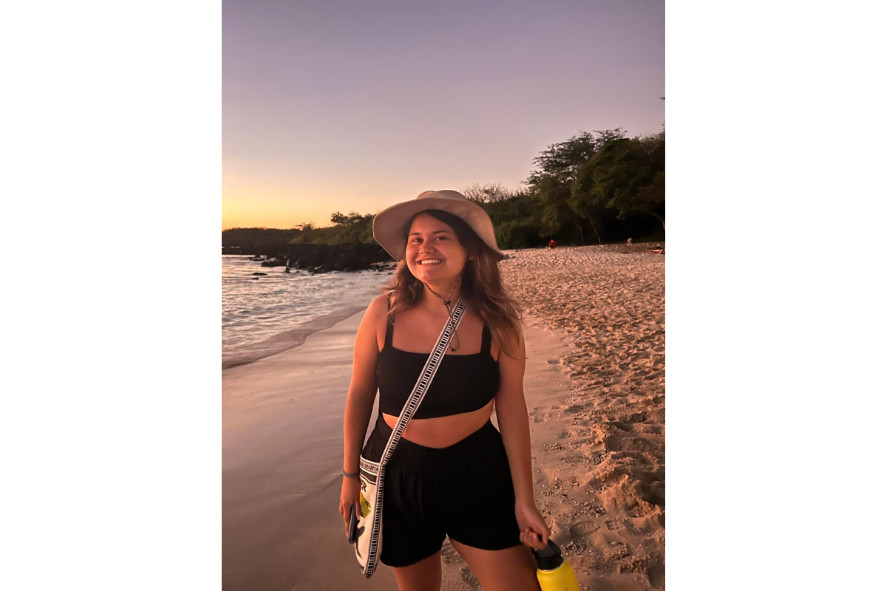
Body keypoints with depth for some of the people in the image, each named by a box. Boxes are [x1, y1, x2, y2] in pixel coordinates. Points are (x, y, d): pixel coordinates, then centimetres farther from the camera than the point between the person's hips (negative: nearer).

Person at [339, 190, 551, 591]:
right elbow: (360, 394, -1)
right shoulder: (384, 313, -13)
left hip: (478, 476, 0)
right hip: (397, 478, 1)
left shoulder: (496, 321, -12)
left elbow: (511, 408, -5)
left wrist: (524, 501, -2)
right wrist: (350, 475, 7)